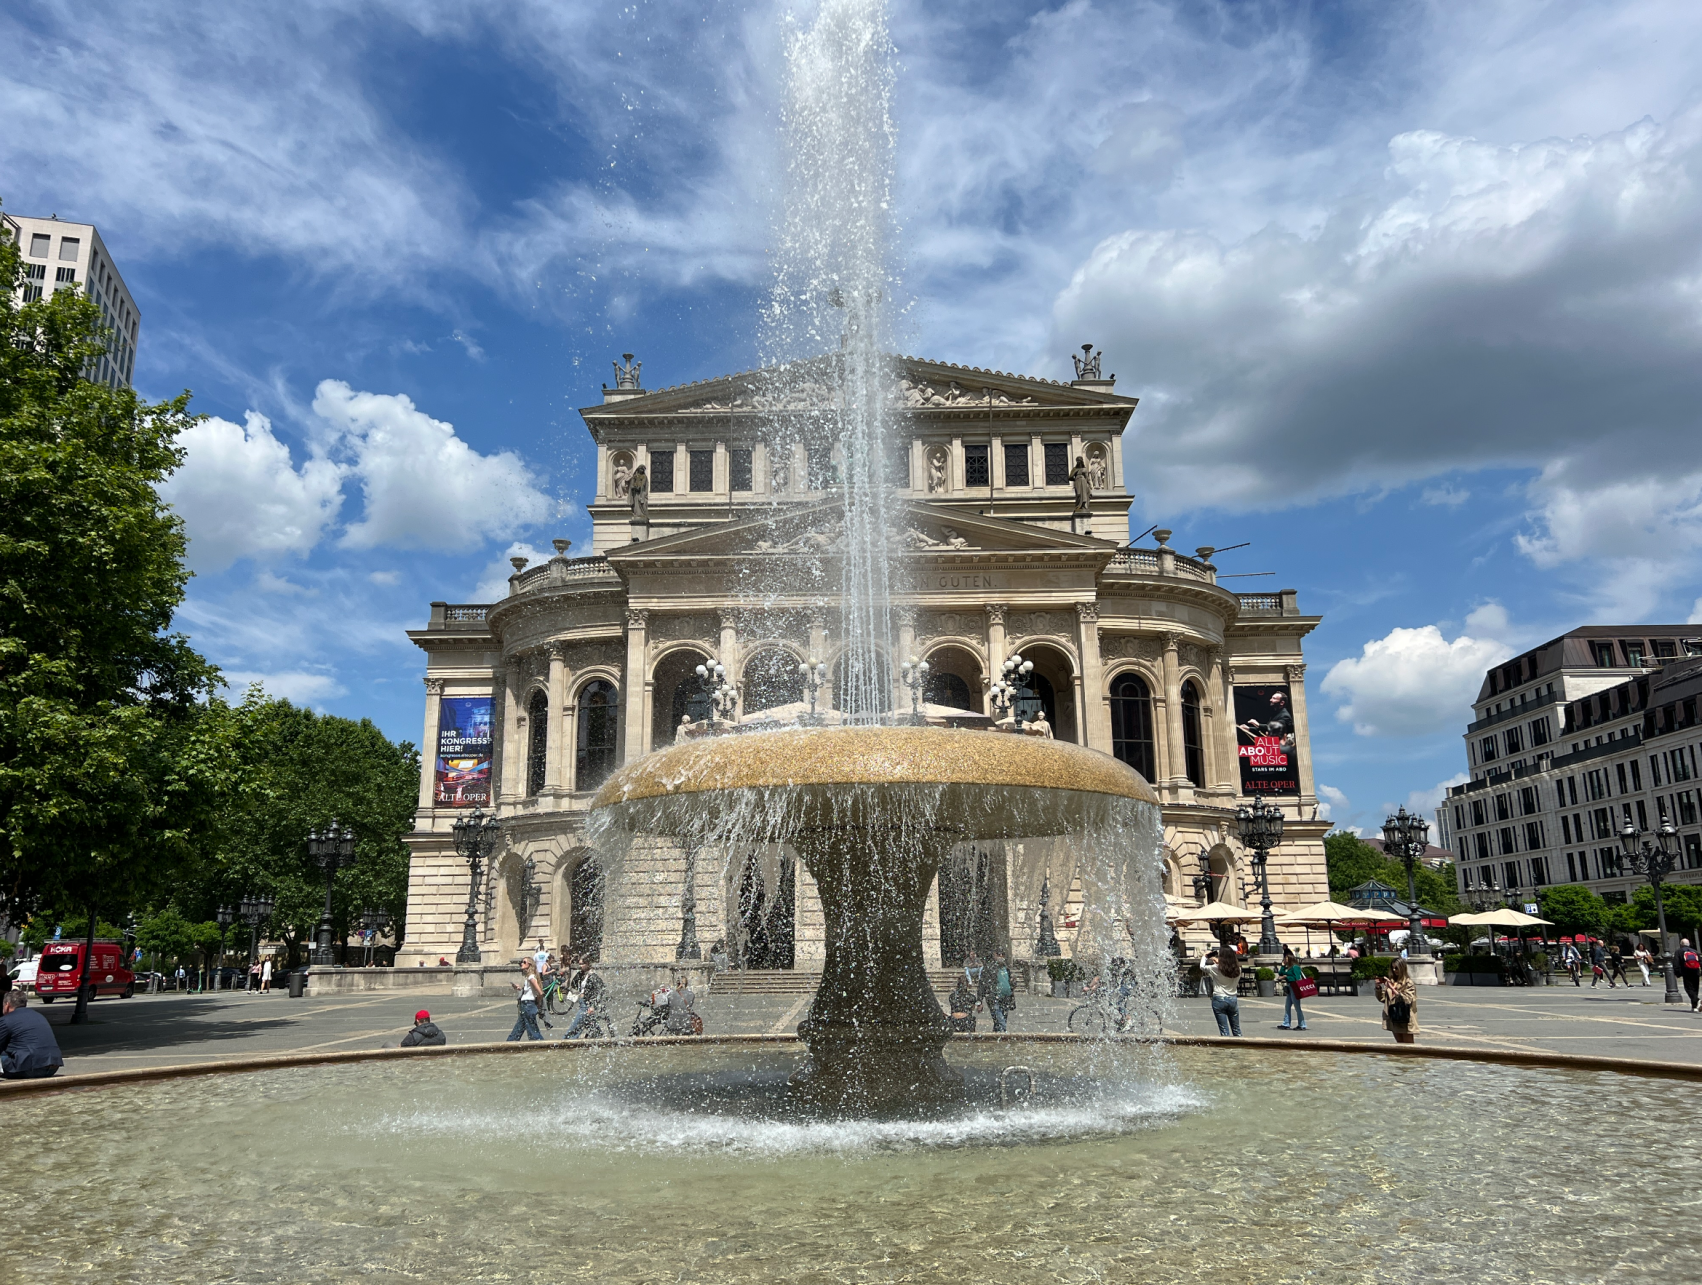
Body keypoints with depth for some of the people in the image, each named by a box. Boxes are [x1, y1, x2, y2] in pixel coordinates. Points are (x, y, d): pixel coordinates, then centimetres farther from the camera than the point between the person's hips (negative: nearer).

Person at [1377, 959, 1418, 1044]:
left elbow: (1407, 999, -20)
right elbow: (1382, 998, 11)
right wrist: (1378, 986, -5)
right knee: (1399, 1044, 13)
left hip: (1405, 1019, -6)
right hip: (1394, 1019, 6)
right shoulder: (1391, 981, 9)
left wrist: (1393, 989, -25)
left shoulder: (1408, 983, -7)